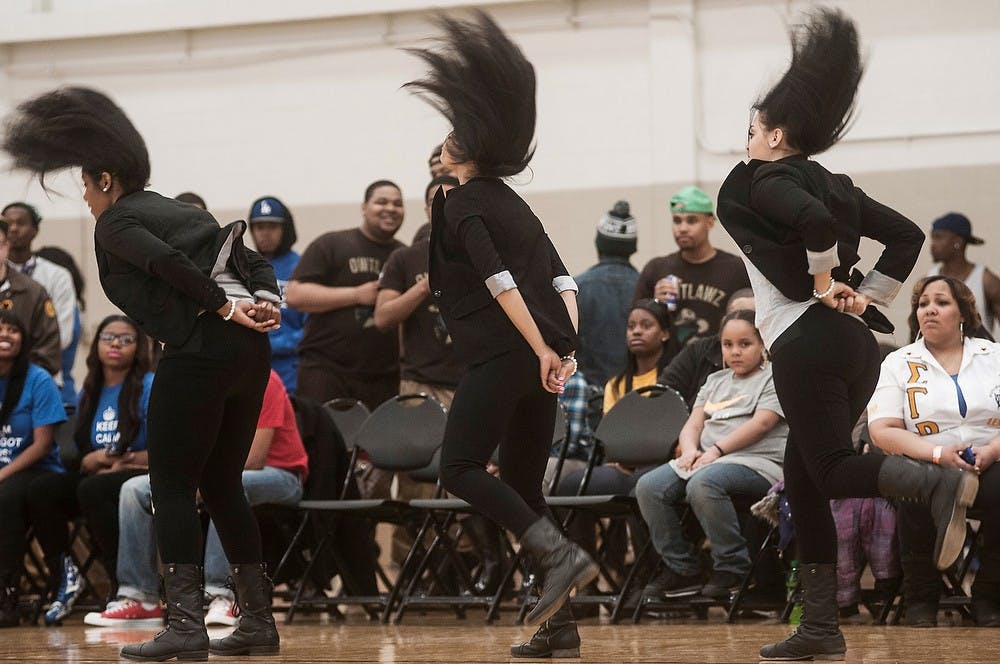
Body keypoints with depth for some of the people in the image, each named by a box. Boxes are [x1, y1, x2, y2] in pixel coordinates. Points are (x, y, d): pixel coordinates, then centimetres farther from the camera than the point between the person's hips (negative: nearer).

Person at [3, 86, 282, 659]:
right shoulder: (178, 210, 26)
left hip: (200, 350, -8)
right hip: (252, 350, 8)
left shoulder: (116, 221, 2)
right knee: (222, 484, 15)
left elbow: (169, 263, -16)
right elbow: (254, 262, 17)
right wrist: (266, 301, 2)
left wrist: (225, 308, -12)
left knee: (172, 487, -2)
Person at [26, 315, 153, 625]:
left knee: (92, 491, -35)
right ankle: (65, 574, -7)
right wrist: (91, 461, -9)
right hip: (97, 475, 6)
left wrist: (121, 460, -12)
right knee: (40, 492, -17)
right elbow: (81, 456, 15)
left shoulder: (149, 387, -5)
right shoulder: (88, 395, 14)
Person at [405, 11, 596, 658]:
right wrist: (565, 347, 5)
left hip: (504, 356, -8)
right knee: (523, 486, 10)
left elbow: (500, 283, -16)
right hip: (546, 353, 8)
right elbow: (563, 280, 14)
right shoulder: (512, 201, 20)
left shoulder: (461, 205, -5)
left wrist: (542, 350, -18)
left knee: (461, 470, -4)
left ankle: (562, 555, -18)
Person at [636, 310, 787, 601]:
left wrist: (716, 450, -17)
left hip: (758, 462, -7)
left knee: (703, 484, -38)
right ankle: (681, 569, -13)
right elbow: (692, 425, 18)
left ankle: (733, 566, -26)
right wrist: (690, 450, -7)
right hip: (705, 459, 7)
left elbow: (760, 424, -9)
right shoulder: (715, 381, 26)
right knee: (649, 486, -18)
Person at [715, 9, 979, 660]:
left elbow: (815, 220, -24)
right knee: (803, 480, 11)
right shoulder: (832, 184, 19)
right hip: (856, 342, 8)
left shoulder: (765, 180, -3)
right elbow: (908, 235, 16)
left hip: (806, 342, -8)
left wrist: (824, 278, -9)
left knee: (832, 471, -9)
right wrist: (865, 296, 12)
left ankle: (938, 483, -35)